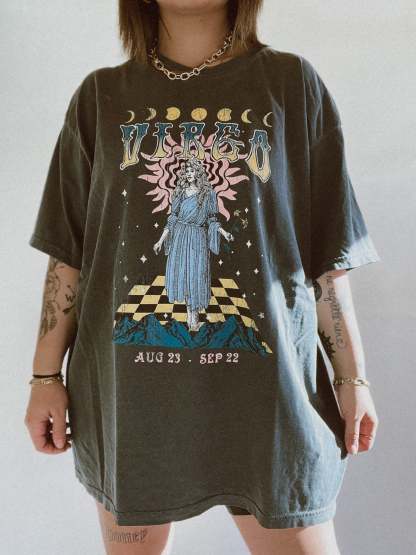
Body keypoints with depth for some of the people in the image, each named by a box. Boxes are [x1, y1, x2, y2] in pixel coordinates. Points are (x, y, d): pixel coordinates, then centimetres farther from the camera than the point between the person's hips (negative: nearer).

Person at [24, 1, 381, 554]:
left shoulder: (292, 83, 4)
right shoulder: (101, 96, 7)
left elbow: (326, 256, 2)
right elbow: (68, 254, 6)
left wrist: (352, 378, 2)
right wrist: (46, 375, 3)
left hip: (264, 387, 0)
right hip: (129, 389, 2)